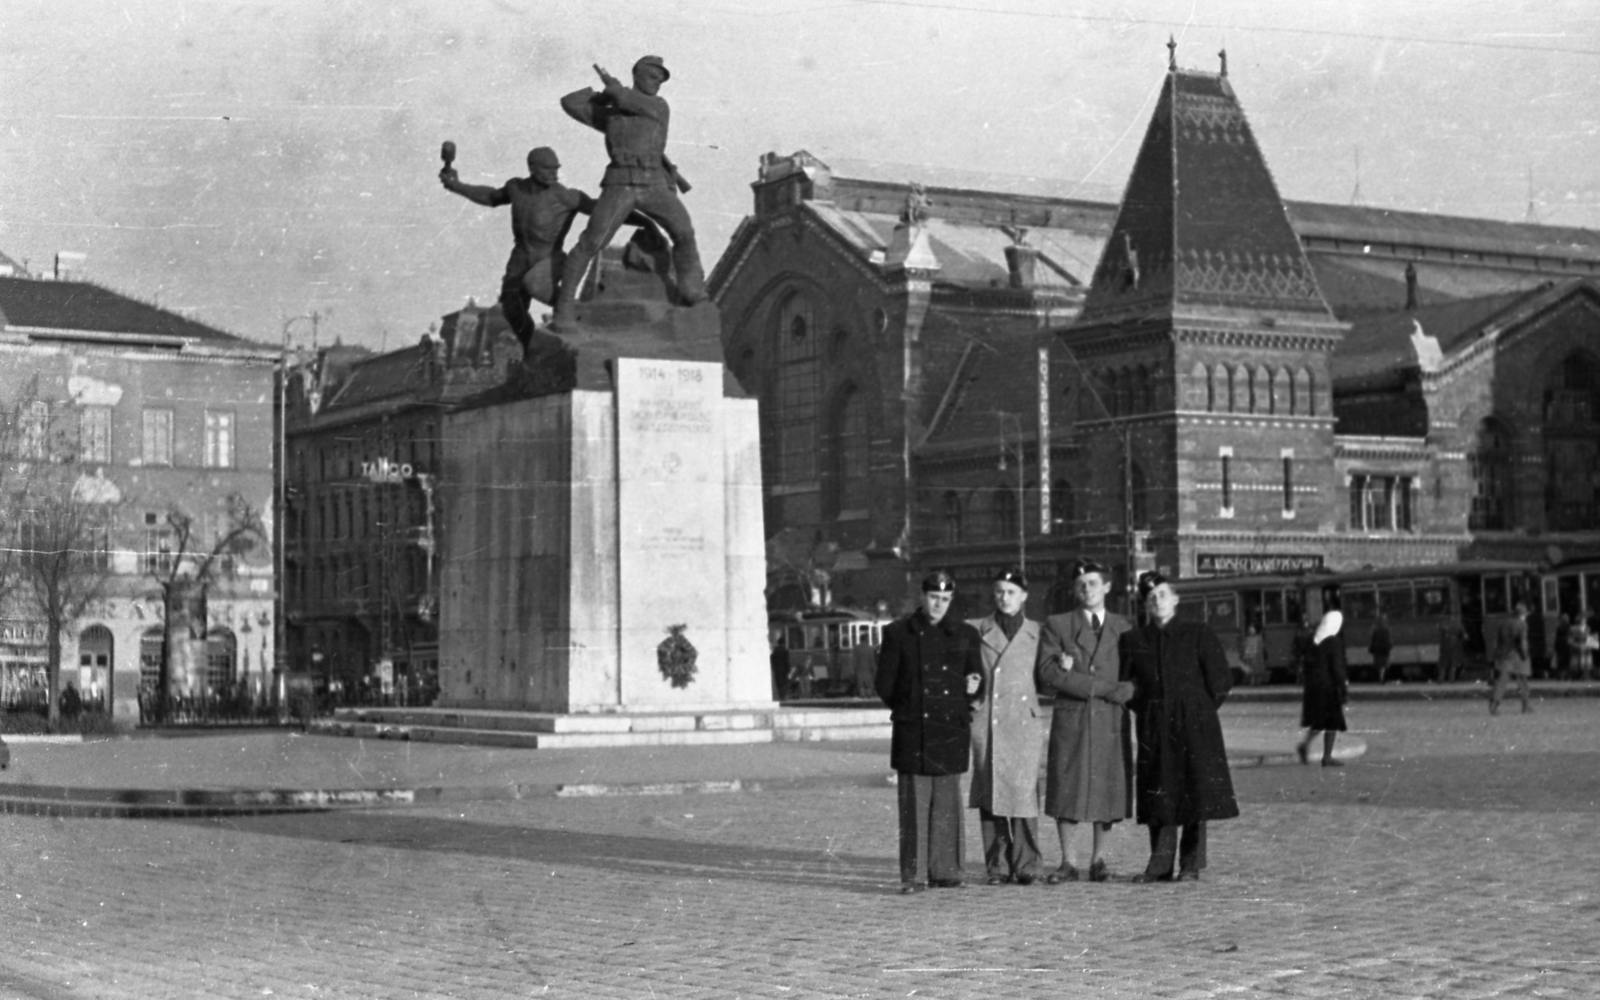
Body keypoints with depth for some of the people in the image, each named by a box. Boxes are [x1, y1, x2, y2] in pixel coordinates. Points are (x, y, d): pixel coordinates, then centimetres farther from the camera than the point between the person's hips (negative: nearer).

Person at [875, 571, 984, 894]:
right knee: (913, 802, -4)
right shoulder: (898, 633, 4)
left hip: (951, 730, 3)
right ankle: (909, 875, -2)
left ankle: (944, 871, 10)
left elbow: (977, 680, 16)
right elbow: (884, 683, 6)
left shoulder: (965, 635, 12)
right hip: (911, 731, -3)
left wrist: (973, 686, -4)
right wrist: (905, 708, 3)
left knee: (947, 802, 4)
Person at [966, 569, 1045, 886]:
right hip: (986, 719, 1)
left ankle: (1025, 865, -1)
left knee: (1023, 792, -9)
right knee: (990, 793, 0)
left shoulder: (1036, 632, 11)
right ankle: (997, 865, 7)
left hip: (1024, 720, -1)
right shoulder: (977, 630, 10)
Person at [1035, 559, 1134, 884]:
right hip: (1069, 721, -1)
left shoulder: (1125, 629, 10)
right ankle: (1069, 863, 5)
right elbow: (1048, 675, -6)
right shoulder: (1056, 625, 7)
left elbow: (1132, 685, 1)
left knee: (1107, 793, 2)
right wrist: (1103, 686, -10)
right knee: (1066, 793, -2)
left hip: (1111, 722, 1)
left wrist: (1076, 678, -8)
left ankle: (1098, 860, 12)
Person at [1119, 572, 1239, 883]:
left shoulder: (1198, 635, 1)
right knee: (1158, 796, 1)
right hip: (1154, 728, 2)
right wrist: (1144, 708, 7)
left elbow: (1219, 681, 2)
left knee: (1196, 793, -2)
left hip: (1194, 725, -2)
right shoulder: (1132, 640, 7)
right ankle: (1160, 865, 6)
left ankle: (1191, 866, 4)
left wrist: (1200, 713, 2)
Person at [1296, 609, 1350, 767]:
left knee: (1319, 721, 19)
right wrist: (1344, 689, -11)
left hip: (1313, 685, 7)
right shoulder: (1334, 642, -14)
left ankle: (1305, 744, 1)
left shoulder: (1314, 641, 6)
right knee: (1332, 723, 3)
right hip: (1329, 686, -7)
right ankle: (1327, 757, 5)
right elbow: (1337, 668, -16)